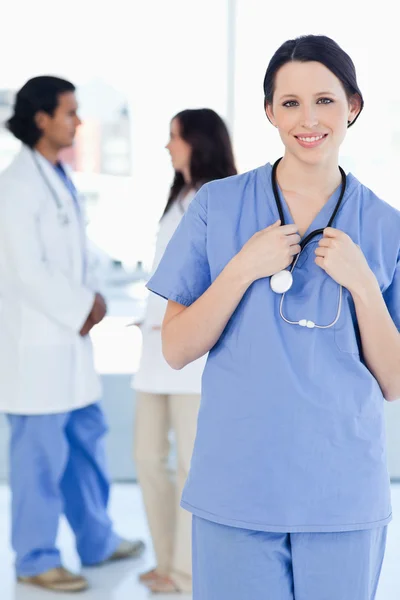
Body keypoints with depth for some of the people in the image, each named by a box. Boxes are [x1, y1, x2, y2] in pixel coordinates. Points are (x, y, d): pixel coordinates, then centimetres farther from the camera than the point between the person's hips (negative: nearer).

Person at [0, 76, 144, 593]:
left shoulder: (58, 177, 12)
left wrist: (93, 297, 0)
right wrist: (82, 309, -11)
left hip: (67, 334, 9)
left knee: (85, 437, 17)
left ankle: (97, 540, 31)